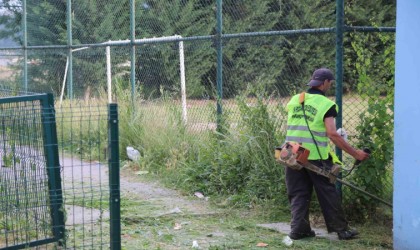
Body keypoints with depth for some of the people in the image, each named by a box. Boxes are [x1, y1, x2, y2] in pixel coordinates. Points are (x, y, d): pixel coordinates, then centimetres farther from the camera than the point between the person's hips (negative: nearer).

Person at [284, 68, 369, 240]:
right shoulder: (326, 104, -9)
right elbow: (332, 134, -16)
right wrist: (355, 153, -13)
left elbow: (292, 127, 12)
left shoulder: (294, 100, 8)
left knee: (298, 193, 12)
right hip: (315, 156, -4)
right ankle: (341, 229, 11)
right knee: (328, 193, 5)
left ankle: (298, 229, 9)